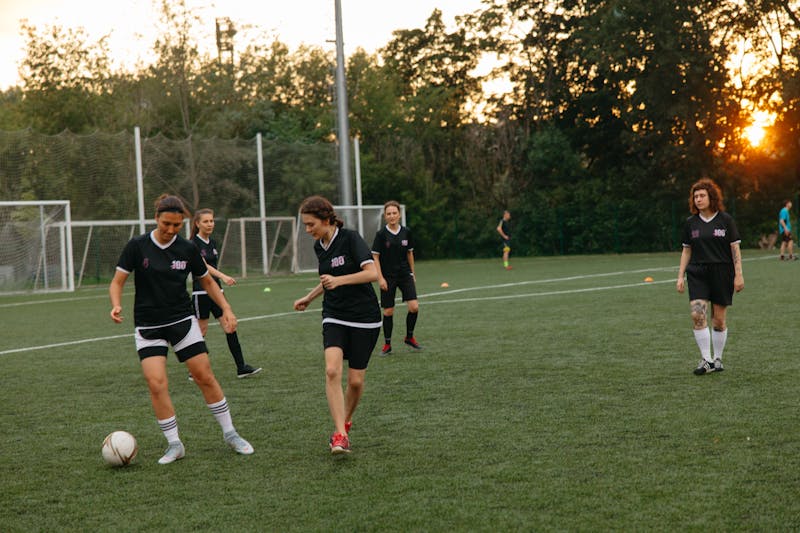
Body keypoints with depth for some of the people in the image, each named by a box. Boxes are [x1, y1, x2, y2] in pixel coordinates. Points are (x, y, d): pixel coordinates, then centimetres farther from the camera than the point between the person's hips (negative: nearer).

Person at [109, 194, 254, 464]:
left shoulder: (188, 249, -3)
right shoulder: (137, 246, -8)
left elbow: (207, 281, 11)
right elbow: (117, 282, -4)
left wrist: (226, 308, -1)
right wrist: (117, 305, -24)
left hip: (183, 320, 1)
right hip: (148, 327, -1)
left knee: (205, 377, -1)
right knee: (156, 383, -14)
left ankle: (230, 434, 15)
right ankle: (174, 444, -1)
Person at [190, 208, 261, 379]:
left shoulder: (212, 243, 12)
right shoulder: (194, 243, -11)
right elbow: (203, 265, -24)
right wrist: (223, 276, -36)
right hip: (201, 292, -7)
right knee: (202, 330, -1)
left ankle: (241, 368, -1)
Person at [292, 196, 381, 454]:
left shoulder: (350, 238, -14)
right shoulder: (319, 246, 7)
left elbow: (372, 273, -24)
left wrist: (339, 280, -31)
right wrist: (309, 298, 27)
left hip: (364, 319, -5)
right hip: (334, 317, 5)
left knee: (355, 380, 0)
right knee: (332, 370, -19)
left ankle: (345, 423, 29)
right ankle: (340, 435, -20)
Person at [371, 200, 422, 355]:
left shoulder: (406, 232, 1)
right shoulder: (381, 234, -9)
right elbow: (375, 256, -7)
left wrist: (412, 273, 15)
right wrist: (380, 278, -13)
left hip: (405, 274, 3)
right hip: (388, 277, -3)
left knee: (414, 307, -11)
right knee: (388, 311, 2)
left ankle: (409, 337, 12)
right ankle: (387, 344, 16)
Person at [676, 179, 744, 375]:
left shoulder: (725, 220, -2)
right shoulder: (691, 223, 6)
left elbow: (735, 248, -1)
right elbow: (686, 250, 12)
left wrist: (738, 275, -6)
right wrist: (680, 276, 7)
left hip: (722, 273, -2)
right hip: (697, 273, 2)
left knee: (719, 320, 3)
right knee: (697, 315, -15)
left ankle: (717, 359, 18)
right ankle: (706, 360, -9)